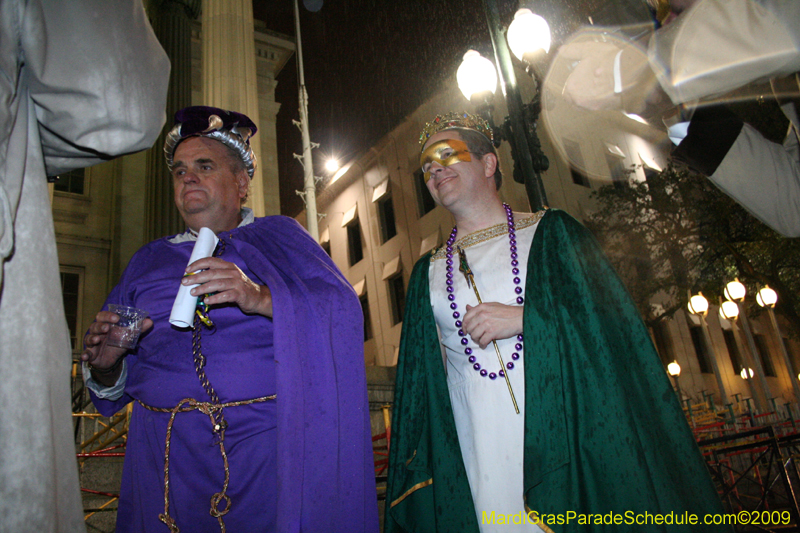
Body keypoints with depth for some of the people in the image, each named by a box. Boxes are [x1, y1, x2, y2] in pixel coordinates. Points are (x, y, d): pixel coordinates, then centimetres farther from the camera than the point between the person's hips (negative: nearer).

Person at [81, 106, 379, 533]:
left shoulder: (277, 237, 6)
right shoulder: (148, 261, 16)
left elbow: (343, 312, -10)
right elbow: (115, 386, 13)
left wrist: (263, 299, -25)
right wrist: (105, 364, -9)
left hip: (269, 446, -3)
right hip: (170, 458, 3)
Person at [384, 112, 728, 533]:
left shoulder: (549, 232, 6)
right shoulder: (428, 273, 12)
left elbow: (613, 317, -3)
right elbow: (421, 381, 11)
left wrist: (526, 317, -15)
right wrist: (414, 467, 4)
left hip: (561, 440, -2)